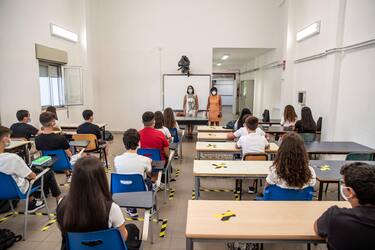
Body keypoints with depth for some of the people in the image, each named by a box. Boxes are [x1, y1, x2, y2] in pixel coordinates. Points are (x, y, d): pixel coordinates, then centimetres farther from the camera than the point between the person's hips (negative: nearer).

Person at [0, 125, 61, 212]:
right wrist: (32, 174, 0)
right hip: (19, 190, -7)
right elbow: (32, 176, -22)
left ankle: (31, 201, 34)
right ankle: (58, 199, 27)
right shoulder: (12, 157, -35)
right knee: (49, 173, 11)